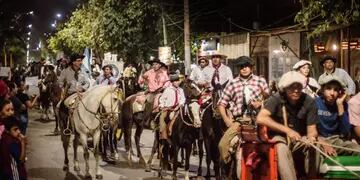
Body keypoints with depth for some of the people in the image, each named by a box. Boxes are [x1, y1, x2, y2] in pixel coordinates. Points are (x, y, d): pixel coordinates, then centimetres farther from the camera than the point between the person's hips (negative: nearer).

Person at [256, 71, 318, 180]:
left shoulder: (309, 102, -11)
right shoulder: (276, 99, -17)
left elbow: (312, 129, -11)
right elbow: (261, 118, -31)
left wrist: (311, 136, -38)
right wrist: (287, 130, -35)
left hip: (301, 138, 2)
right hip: (280, 137, -2)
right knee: (282, 148, -35)